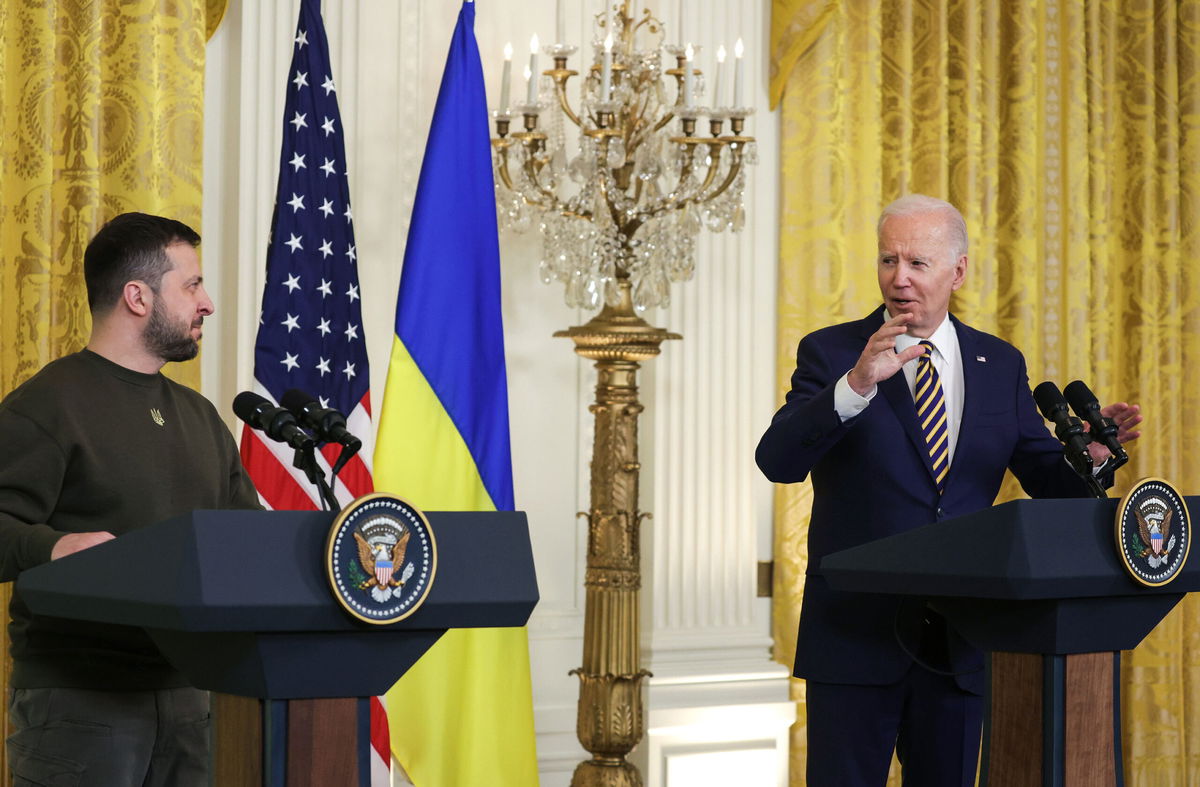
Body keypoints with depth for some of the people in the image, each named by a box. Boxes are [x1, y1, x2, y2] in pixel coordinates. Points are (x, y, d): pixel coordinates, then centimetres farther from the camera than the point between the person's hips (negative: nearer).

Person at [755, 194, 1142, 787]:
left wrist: (1087, 453, -12)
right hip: (857, 636, -3)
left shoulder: (1000, 365, 10)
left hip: (961, 643, 3)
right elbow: (777, 461, -15)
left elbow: (1049, 482, 10)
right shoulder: (830, 354, 0)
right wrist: (855, 386, -29)